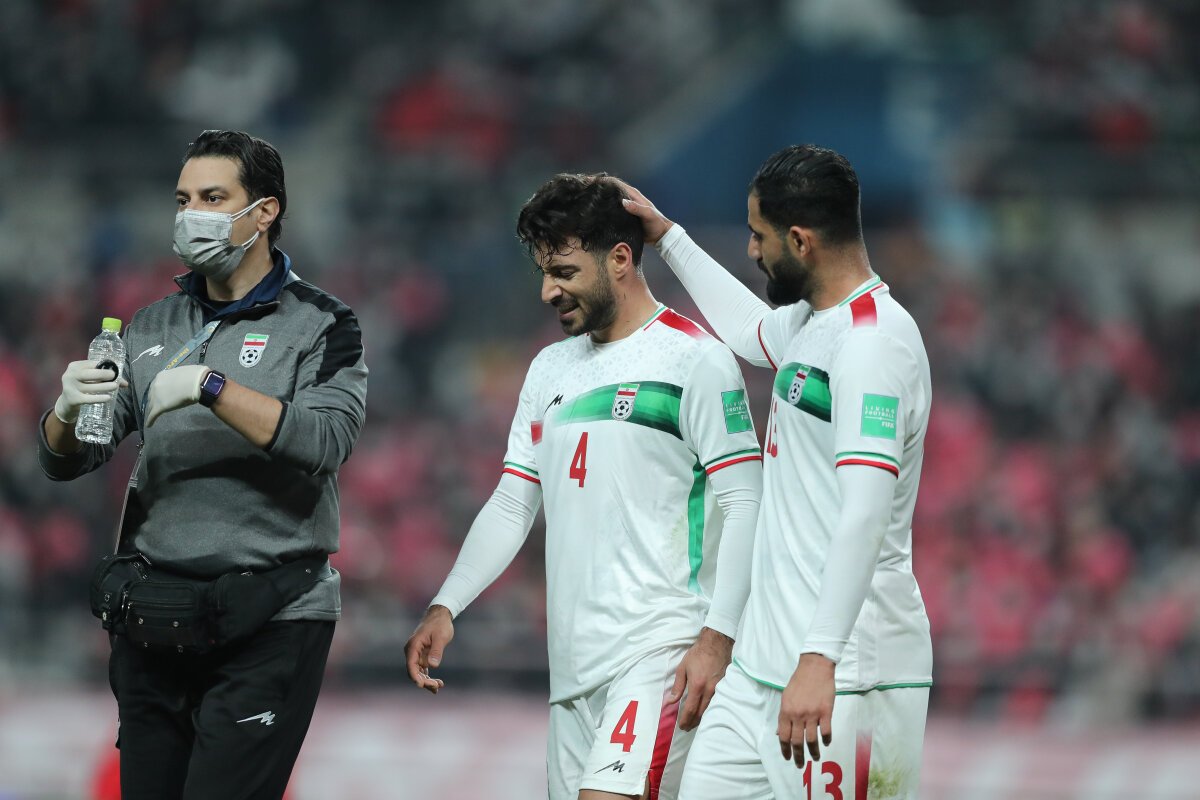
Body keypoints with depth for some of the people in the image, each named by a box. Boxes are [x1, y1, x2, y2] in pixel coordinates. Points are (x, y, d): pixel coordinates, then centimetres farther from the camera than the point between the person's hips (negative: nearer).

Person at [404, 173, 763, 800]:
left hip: (659, 650, -8)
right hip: (573, 656, 8)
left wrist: (719, 637, -18)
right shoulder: (551, 368, 18)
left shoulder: (694, 359, -4)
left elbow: (742, 506, -9)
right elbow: (511, 506, 20)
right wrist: (445, 607, 7)